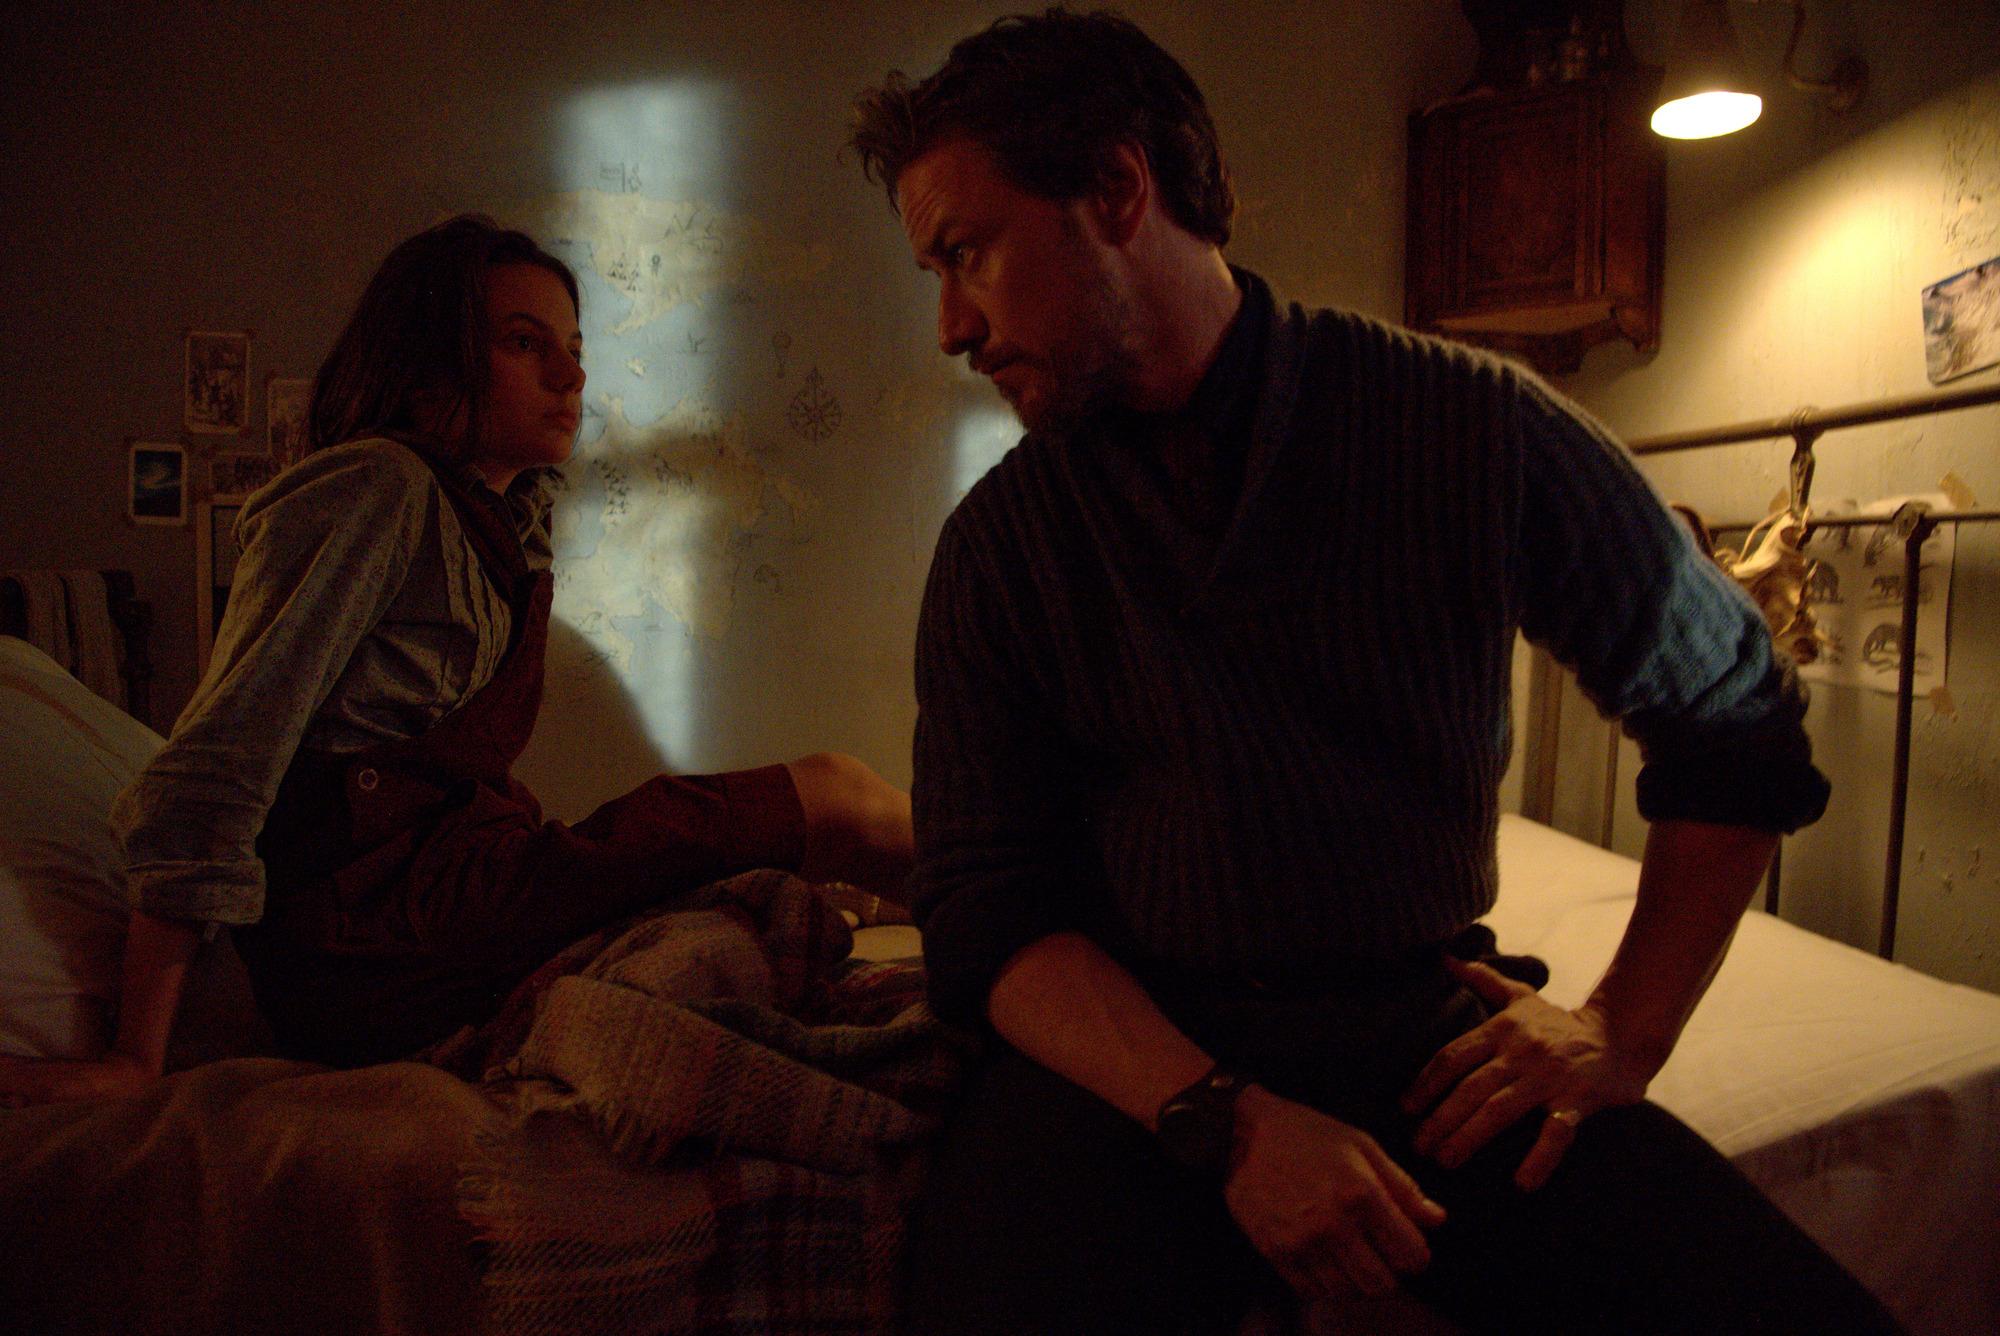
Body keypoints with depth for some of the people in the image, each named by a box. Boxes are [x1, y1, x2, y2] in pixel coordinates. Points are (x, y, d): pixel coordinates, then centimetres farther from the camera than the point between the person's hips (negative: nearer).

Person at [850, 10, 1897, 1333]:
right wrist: (1223, 1118, -18)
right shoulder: (997, 543, -1)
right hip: (1128, 1051, 0)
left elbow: (1738, 726, 8)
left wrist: (1627, 1030, 1)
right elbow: (987, 912, -4)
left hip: (1427, 1026, 1)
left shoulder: (1479, 431, -3)